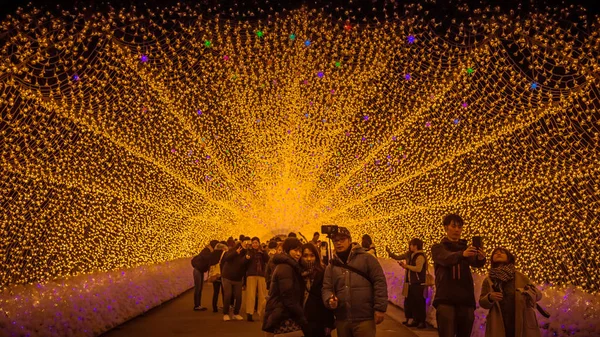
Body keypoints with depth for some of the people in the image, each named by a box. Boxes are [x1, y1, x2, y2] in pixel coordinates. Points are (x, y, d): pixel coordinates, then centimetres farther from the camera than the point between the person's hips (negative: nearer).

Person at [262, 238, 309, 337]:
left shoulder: (284, 266, 18)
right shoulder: (286, 268, -14)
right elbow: (288, 298, -21)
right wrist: (302, 318, -16)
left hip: (282, 317, 10)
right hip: (283, 318, -10)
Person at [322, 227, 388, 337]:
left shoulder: (366, 258, 1)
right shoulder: (331, 266, 14)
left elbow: (379, 282, -4)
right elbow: (326, 288, 10)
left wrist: (380, 308, -10)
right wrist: (330, 299, -13)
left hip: (364, 319, -4)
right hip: (341, 320, 4)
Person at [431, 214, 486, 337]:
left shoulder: (466, 248, 16)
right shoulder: (438, 248, 8)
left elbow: (476, 263, -6)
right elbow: (447, 259, -16)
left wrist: (481, 258, -30)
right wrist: (462, 254, -37)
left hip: (465, 299, 3)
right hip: (445, 299, -3)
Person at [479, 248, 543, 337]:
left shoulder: (520, 277, 9)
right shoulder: (488, 280, 11)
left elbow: (538, 294, 9)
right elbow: (482, 302, 10)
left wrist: (529, 292, -13)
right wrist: (490, 297, -11)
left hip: (522, 322, 0)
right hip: (499, 325, 0)